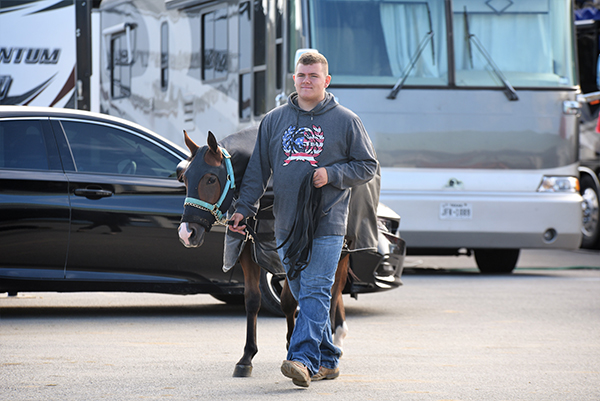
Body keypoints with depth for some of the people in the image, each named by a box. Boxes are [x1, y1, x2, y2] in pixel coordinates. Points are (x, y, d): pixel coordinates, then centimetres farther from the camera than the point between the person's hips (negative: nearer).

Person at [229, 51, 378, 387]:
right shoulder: (274, 120, 12)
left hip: (326, 224, -5)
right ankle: (327, 360, 18)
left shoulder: (346, 121, 2)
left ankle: (303, 359, -23)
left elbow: (368, 166, 3)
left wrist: (332, 175, -12)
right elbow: (258, 170, 14)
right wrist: (243, 208, 6)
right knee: (302, 293, 9)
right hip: (286, 224, 5)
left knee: (315, 292, -14)